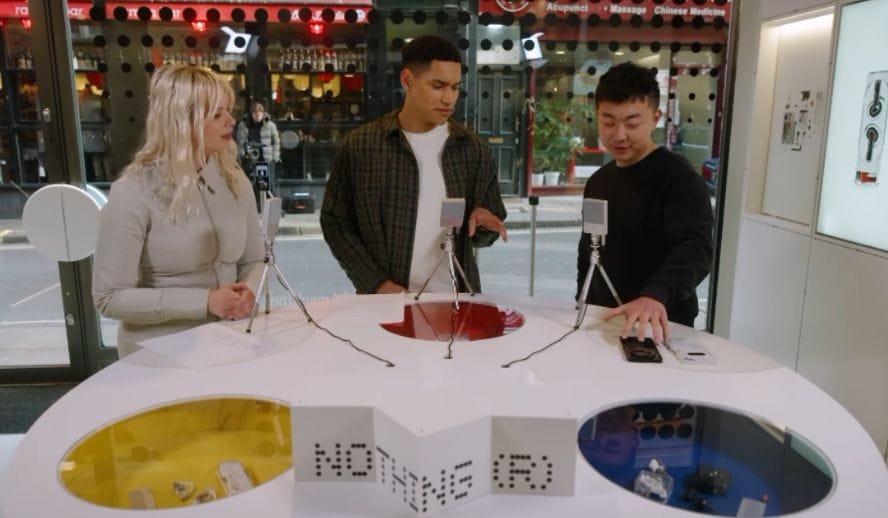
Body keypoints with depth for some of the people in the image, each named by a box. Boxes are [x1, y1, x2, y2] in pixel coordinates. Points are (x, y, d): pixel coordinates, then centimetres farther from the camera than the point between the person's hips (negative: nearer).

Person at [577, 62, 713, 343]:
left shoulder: (679, 178, -16)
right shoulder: (598, 181, 6)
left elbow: (694, 248, -31)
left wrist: (655, 295, -47)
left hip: (660, 329, -6)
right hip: (603, 322, 6)